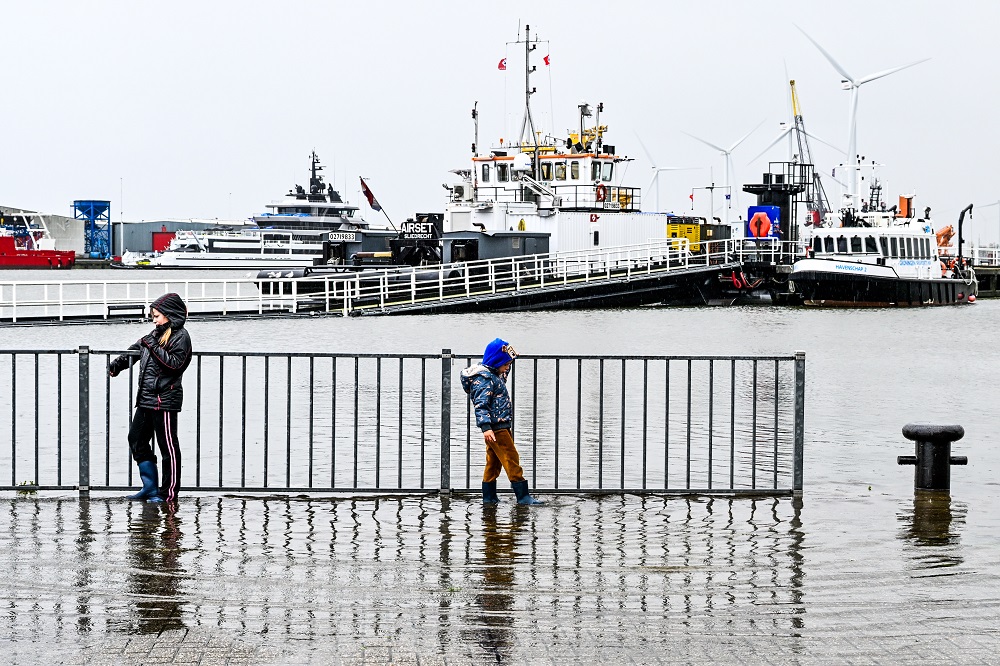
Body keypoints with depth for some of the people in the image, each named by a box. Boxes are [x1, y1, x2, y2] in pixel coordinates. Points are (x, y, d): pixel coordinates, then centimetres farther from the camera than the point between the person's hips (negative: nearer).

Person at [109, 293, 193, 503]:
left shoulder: (180, 336, -8)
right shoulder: (156, 334, 16)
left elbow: (175, 363, -20)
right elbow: (136, 349, 30)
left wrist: (154, 347, -20)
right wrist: (119, 363, 20)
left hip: (165, 399, -9)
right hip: (146, 399, 9)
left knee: (168, 446, -2)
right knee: (136, 439, 12)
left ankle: (169, 492, 4)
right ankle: (150, 488, 19)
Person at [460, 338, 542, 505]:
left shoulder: (493, 375, 13)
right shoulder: (483, 378, -17)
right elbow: (480, 405, -25)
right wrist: (486, 427, -34)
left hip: (500, 427, 10)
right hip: (495, 427, -10)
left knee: (493, 463, 14)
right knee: (512, 460, -9)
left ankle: (489, 496, 19)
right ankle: (523, 496, -8)